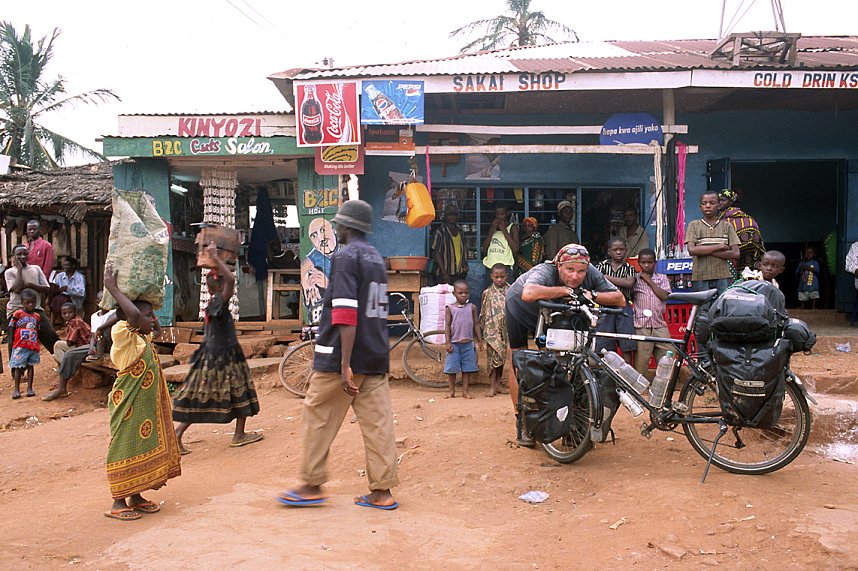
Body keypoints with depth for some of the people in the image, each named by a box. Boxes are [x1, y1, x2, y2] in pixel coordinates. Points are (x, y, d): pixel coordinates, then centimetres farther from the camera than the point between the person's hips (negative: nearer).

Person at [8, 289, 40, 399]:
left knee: (30, 366, 7)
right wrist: (12, 343, -4)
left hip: (33, 347, 4)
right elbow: (11, 329, -1)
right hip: (20, 347, -4)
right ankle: (16, 389, 6)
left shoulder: (37, 316, 9)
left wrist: (36, 344, 9)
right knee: (18, 367, 0)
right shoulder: (18, 314, -4)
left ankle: (29, 388, 12)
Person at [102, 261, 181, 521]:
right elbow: (134, 314, -36)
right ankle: (118, 502, 9)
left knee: (143, 447, 14)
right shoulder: (123, 337, -17)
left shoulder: (144, 338, 9)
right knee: (126, 449, -1)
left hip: (147, 406, 9)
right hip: (128, 406, -9)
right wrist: (112, 288, -26)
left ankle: (135, 496, 26)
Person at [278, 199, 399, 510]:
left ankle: (311, 486, 15)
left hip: (341, 356, -8)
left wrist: (345, 364, -24)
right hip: (376, 357, 8)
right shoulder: (377, 258, 15)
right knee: (377, 421, 6)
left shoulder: (346, 256, -11)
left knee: (318, 418, 6)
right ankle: (382, 492, 8)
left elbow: (346, 313, -20)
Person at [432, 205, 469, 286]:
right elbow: (436, 253, -11)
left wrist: (465, 264, 9)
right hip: (446, 274, -6)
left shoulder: (459, 231, 13)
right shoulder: (441, 231, -8)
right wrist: (444, 273, -16)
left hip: (460, 273, 6)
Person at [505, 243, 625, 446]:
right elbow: (528, 294, -66)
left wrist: (593, 295, -42)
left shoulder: (591, 273, -29)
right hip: (520, 309, -3)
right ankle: (522, 423, 8)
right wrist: (564, 290, -56)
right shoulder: (544, 272, -44)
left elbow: (620, 300, -26)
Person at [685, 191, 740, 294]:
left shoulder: (727, 226, 10)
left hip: (723, 278, 1)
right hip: (700, 279, -1)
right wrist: (718, 247, -8)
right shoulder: (694, 225, 7)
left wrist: (705, 251, -7)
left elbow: (735, 254, -1)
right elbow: (691, 250, -9)